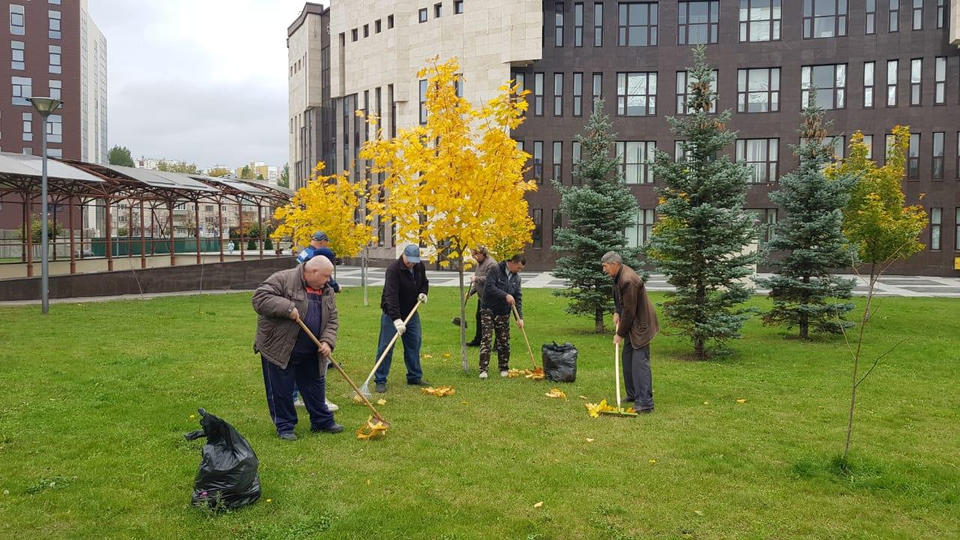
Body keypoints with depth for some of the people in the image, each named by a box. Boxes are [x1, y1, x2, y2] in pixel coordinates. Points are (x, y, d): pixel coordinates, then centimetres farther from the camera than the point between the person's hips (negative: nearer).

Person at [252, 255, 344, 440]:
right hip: (279, 349, -6)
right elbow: (260, 298, -22)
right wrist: (287, 307, -30)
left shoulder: (327, 292, 7)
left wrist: (327, 342, -9)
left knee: (315, 387, 15)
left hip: (310, 353, 6)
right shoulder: (283, 279, -14)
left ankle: (322, 421, 29)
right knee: (281, 390, 3)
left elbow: (332, 320, 7)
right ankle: (284, 426, 17)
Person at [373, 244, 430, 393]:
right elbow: (391, 295, -33)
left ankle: (415, 377, 22)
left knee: (414, 344, 10)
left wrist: (423, 293, -6)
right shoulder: (393, 269, -24)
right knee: (386, 346, -5)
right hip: (392, 313, -6)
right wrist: (396, 319, -41)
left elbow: (424, 283, 19)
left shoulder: (420, 266, -2)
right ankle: (380, 380, 2)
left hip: (411, 312, 6)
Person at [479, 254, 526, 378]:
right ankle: (483, 369, -9)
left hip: (504, 313, 5)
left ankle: (504, 369, 19)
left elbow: (518, 298, 6)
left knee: (504, 341, 7)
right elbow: (490, 287, -22)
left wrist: (519, 317, -2)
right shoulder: (496, 270, -11)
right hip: (489, 310, -5)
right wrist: (505, 295, -25)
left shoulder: (516, 277, 7)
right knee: (486, 339, -10)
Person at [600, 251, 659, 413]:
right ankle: (633, 395, 29)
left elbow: (629, 311, -23)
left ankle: (645, 403, -12)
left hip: (640, 326, -11)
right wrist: (616, 312, 7)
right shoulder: (619, 274, 5)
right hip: (632, 325, 11)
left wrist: (620, 334, -15)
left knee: (640, 362, -12)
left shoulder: (628, 280, -27)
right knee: (627, 359, 17)